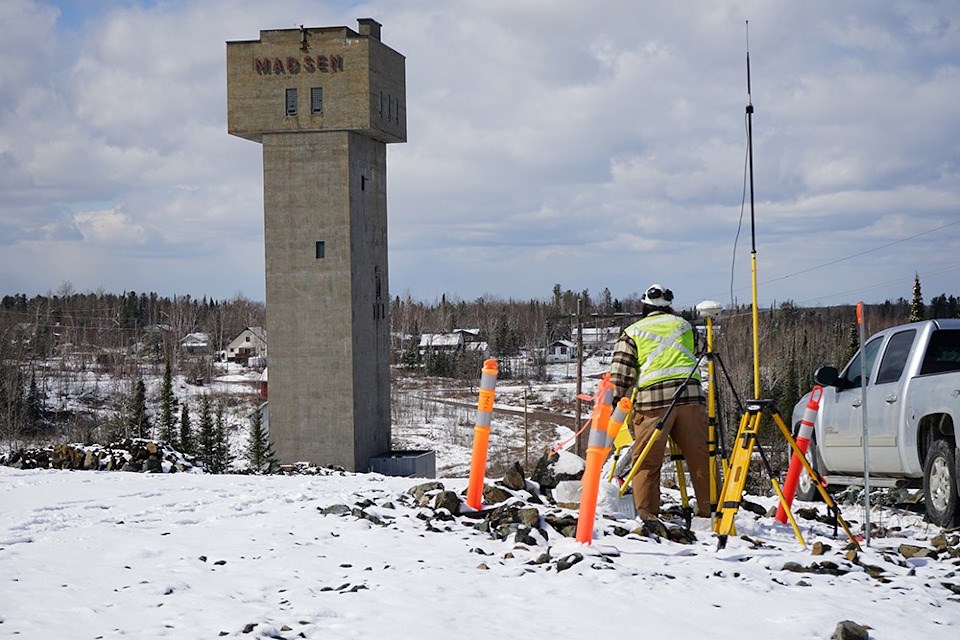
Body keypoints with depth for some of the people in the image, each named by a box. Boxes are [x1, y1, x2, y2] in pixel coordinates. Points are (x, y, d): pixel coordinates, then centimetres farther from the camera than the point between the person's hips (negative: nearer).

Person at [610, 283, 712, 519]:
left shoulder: (632, 332, 13)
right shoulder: (683, 325, 22)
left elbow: (620, 374, 5)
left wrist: (615, 404, 7)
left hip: (652, 397, -2)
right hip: (690, 393, 2)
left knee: (647, 460, 3)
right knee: (700, 458, 7)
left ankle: (645, 512, -2)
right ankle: (709, 510, 8)